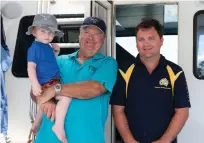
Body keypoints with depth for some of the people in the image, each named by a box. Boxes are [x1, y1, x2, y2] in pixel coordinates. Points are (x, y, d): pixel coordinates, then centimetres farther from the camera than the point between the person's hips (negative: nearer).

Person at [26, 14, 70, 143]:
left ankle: (36, 126, 48)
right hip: (47, 84, -10)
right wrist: (35, 85, -30)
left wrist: (55, 52, 18)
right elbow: (31, 67, -21)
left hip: (53, 83, 10)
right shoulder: (35, 47, -12)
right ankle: (59, 126, -27)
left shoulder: (48, 47, 14)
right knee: (66, 96, -29)